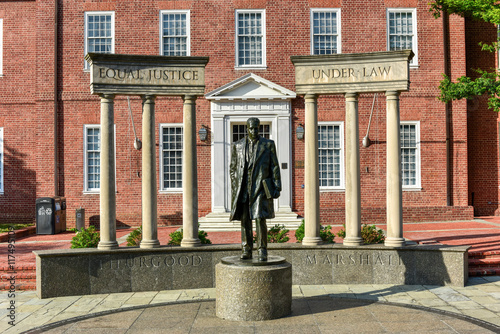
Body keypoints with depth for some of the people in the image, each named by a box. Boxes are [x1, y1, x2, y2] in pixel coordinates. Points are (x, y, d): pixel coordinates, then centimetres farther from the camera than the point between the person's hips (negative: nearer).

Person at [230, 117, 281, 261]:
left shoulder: (268, 144, 6)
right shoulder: (237, 146, 11)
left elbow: (274, 167, 4)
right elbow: (233, 168, 12)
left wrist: (277, 187, -3)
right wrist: (234, 189, 4)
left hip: (260, 188, -2)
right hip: (243, 189, 2)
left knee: (260, 219, -10)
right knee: (245, 220, 3)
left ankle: (262, 251, -2)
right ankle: (246, 251, 11)